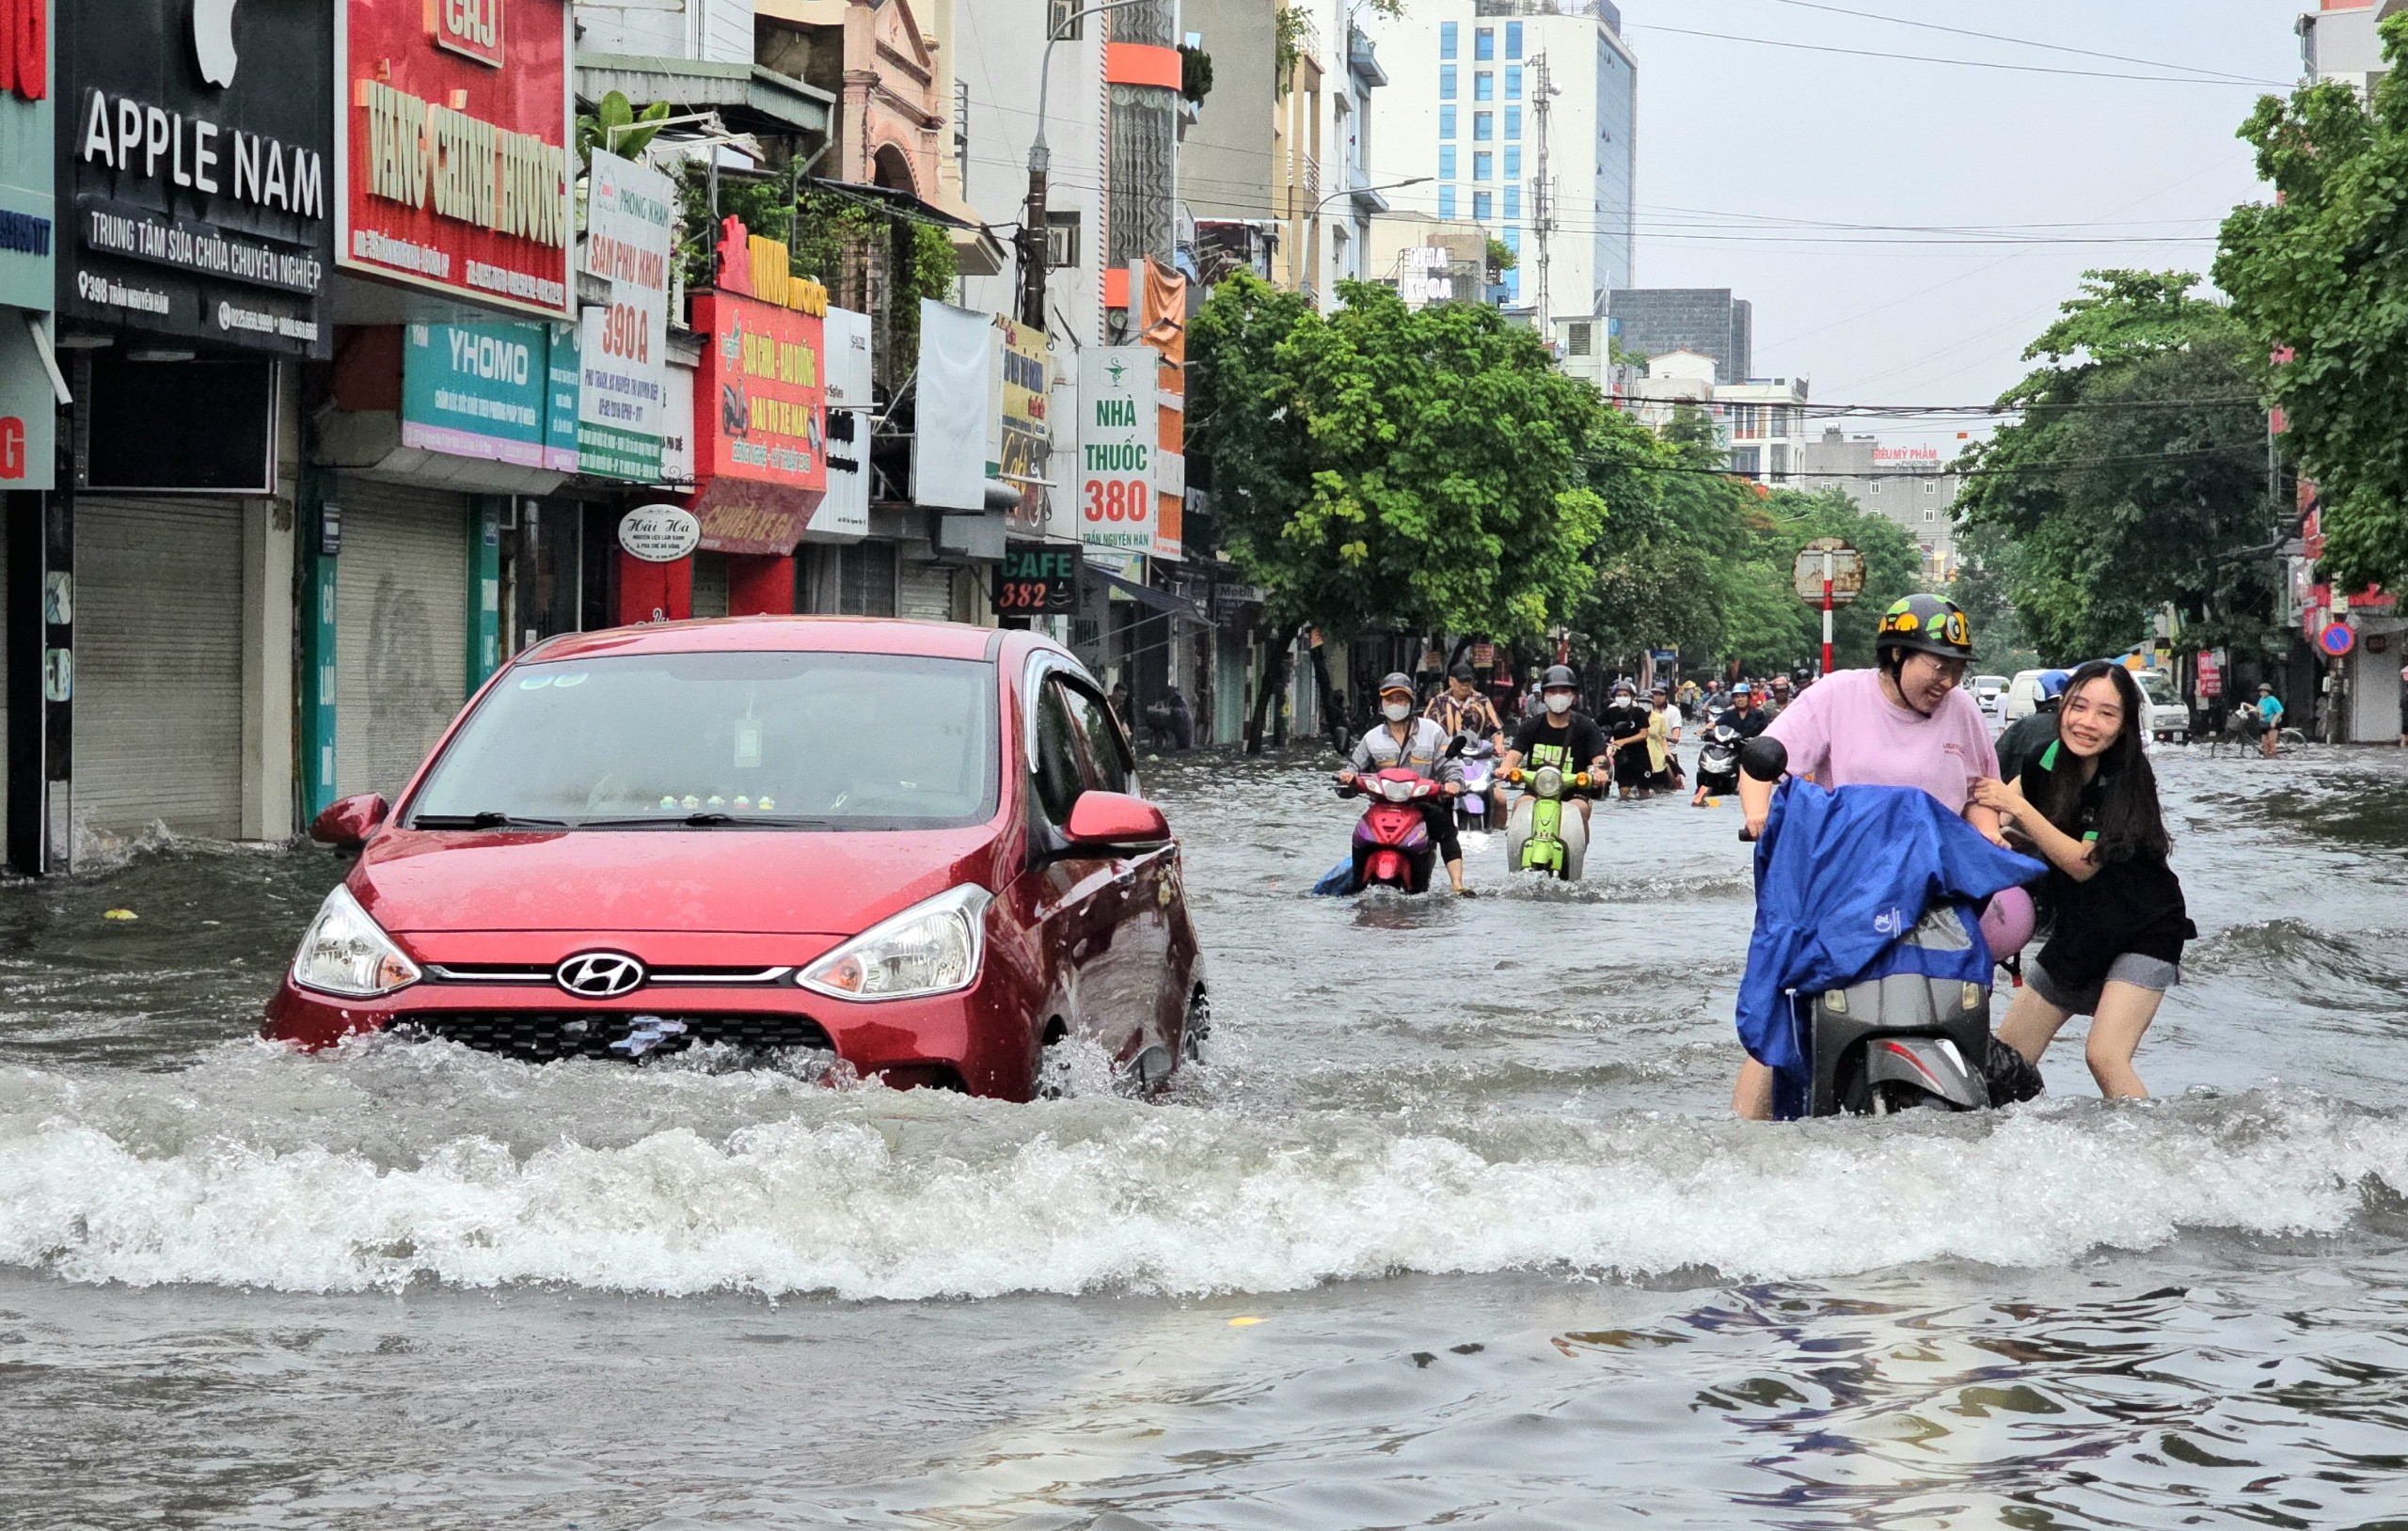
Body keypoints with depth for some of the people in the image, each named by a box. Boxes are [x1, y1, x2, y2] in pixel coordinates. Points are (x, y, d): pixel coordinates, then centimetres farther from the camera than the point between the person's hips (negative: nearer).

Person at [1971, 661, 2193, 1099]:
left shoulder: (2127, 782, -20)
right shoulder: (2048, 757, -4)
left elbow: (2083, 863, -24)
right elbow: (1993, 806, 11)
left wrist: (2017, 807, -26)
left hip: (2143, 932, -6)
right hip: (2077, 932, 6)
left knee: (2105, 1058, -24)